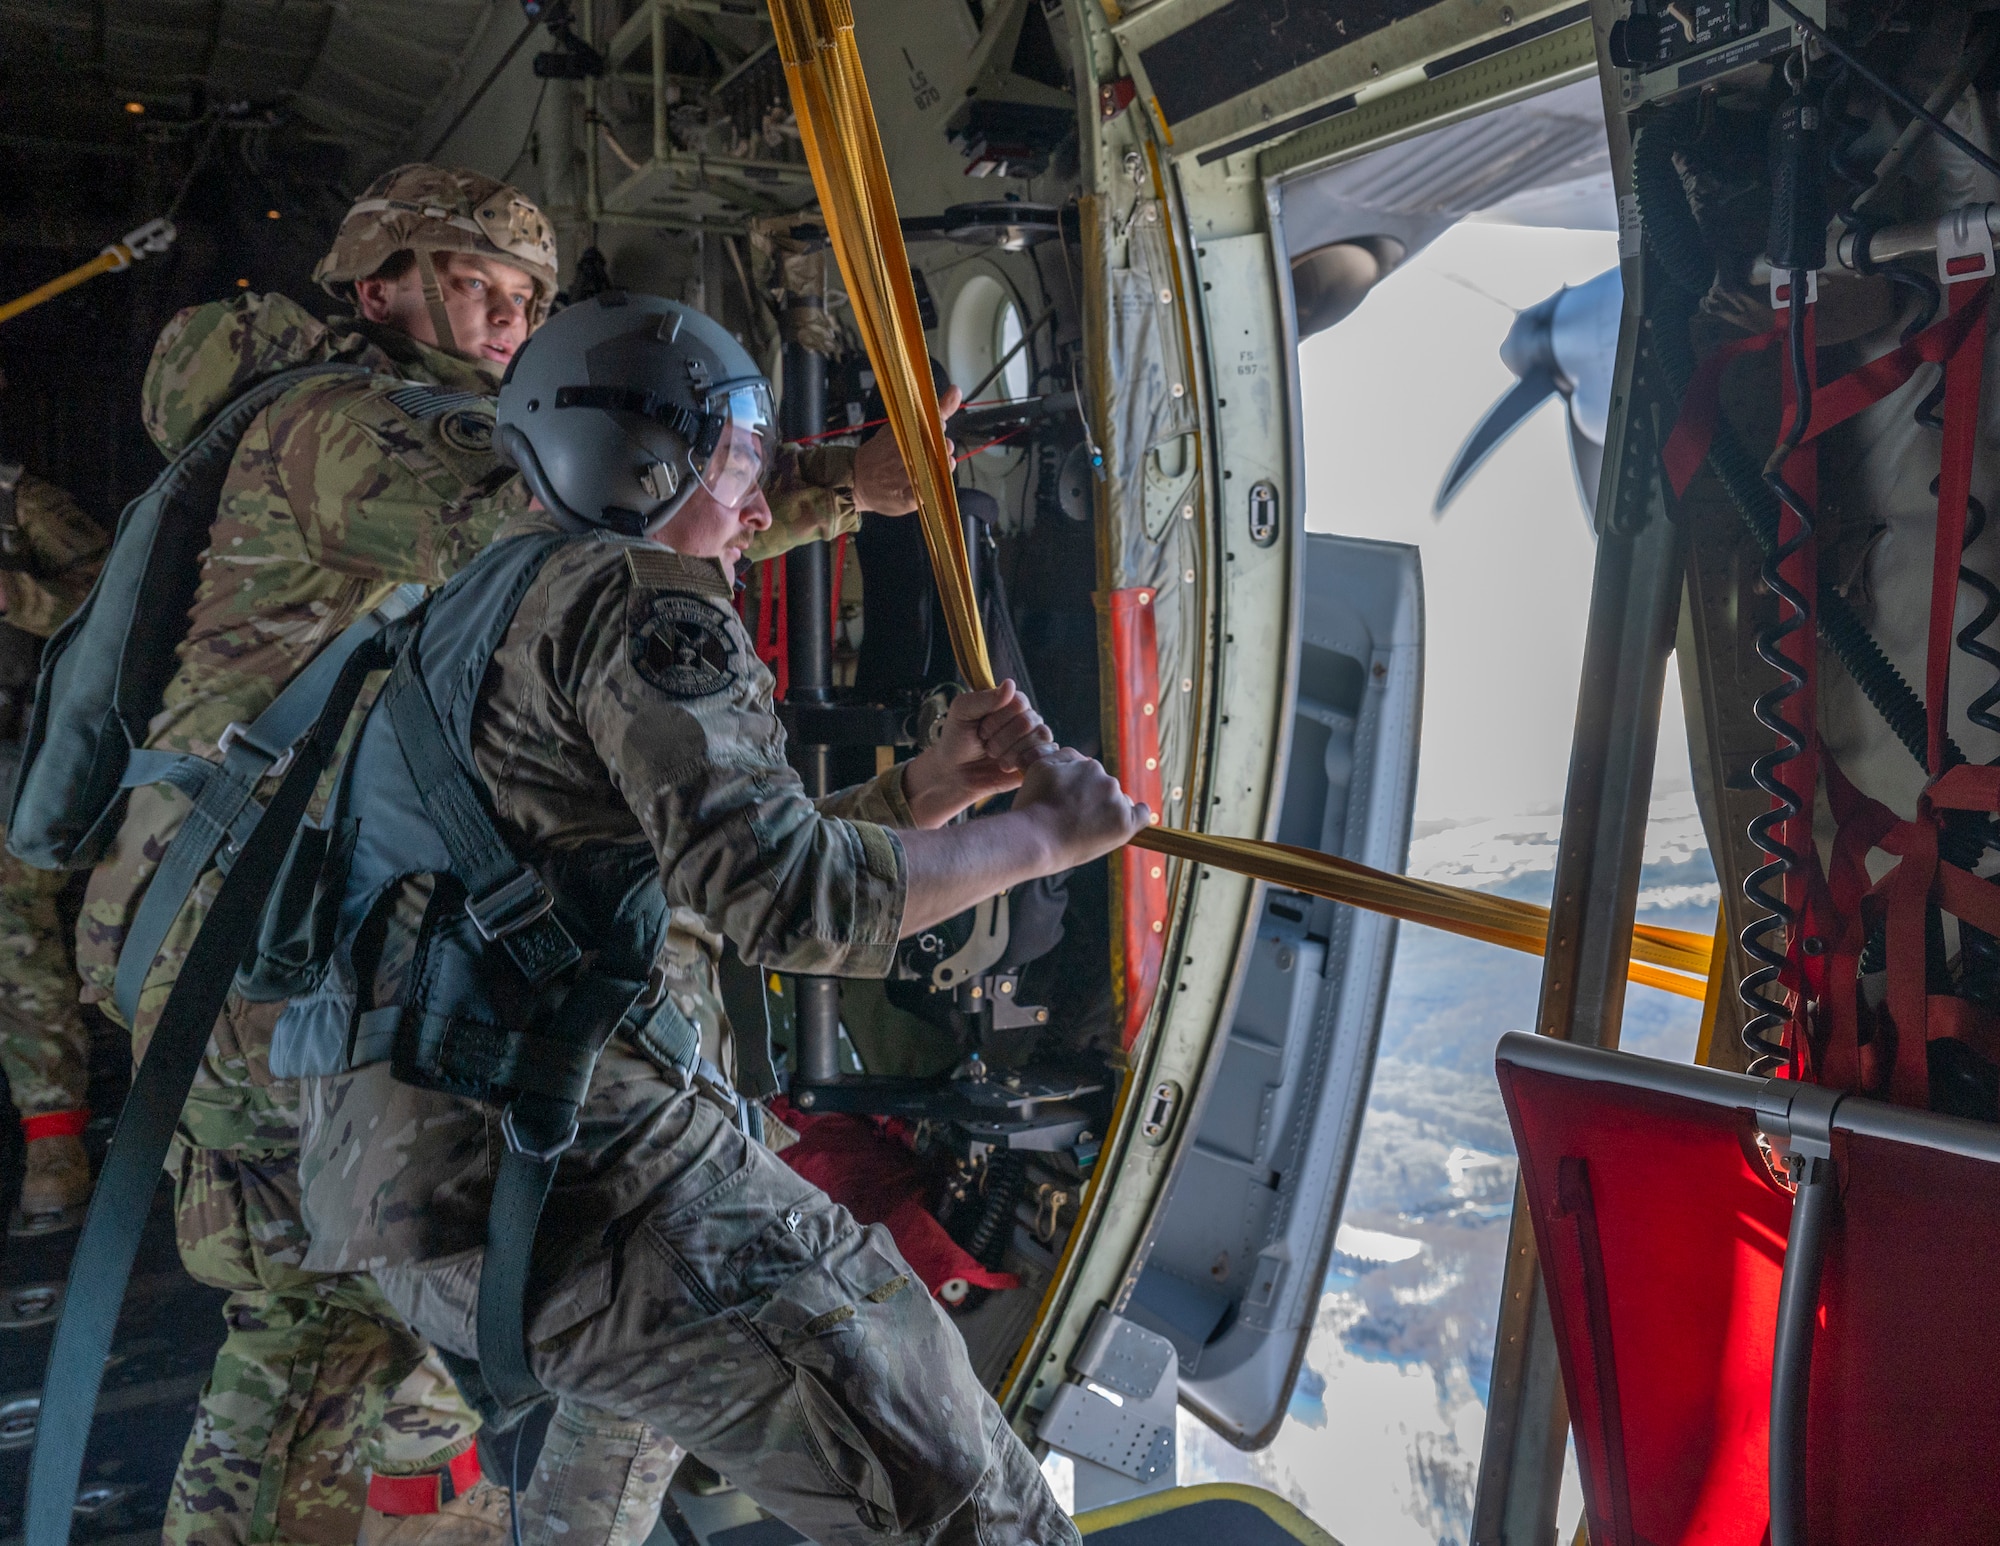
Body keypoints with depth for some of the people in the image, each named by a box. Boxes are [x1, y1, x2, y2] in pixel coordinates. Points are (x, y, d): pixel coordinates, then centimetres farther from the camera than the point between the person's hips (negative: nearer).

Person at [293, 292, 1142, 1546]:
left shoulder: (503, 601, 24)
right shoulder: (631, 591, -7)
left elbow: (718, 869, 21)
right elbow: (785, 897, -18)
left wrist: (934, 784, 14)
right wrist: (1042, 835, -6)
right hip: (550, 1154, -11)